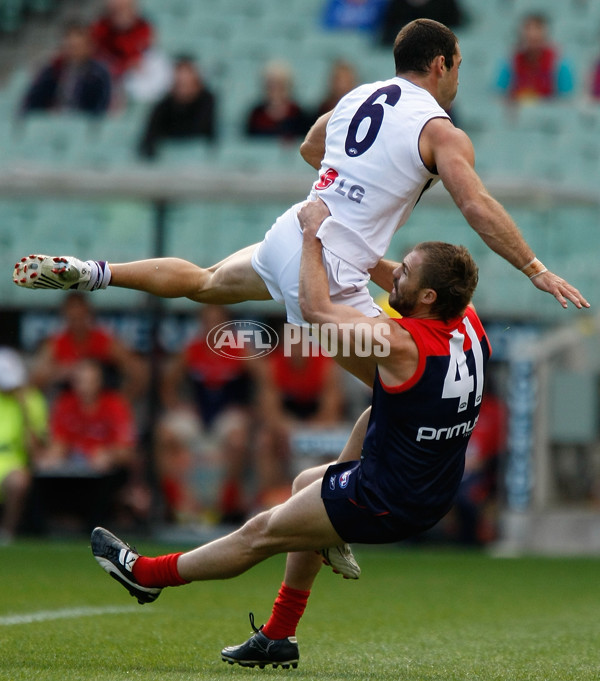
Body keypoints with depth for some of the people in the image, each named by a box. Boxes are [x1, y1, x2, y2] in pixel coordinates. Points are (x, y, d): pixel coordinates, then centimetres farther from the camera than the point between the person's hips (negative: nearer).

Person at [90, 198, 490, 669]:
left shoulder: (400, 344, -28)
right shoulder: (469, 325, -7)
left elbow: (316, 307, -17)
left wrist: (314, 234, -6)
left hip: (386, 504, -8)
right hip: (434, 493, 8)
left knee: (260, 534, 9)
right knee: (306, 486, 28)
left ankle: (148, 574, 28)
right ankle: (279, 638, 30)